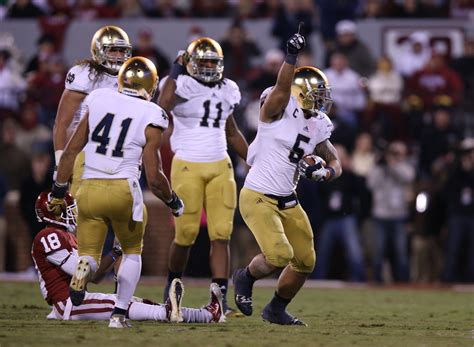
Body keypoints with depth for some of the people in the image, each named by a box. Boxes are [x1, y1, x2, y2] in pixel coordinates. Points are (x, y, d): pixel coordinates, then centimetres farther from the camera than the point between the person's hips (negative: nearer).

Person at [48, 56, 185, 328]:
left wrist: (58, 192, 17)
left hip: (89, 190, 2)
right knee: (132, 252, 23)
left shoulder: (99, 102, 5)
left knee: (89, 254, 15)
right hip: (123, 191, -2)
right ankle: (119, 313, 10)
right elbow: (154, 177, -5)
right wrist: (174, 202, 13)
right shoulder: (150, 117, -4)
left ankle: (85, 268, -22)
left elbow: (71, 151, 8)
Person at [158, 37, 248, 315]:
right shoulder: (182, 86, -6)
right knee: (186, 235, -1)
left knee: (221, 235, -5)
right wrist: (176, 71, -19)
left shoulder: (227, 91, 12)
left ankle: (220, 299, -6)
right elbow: (161, 108, -27)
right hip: (188, 166, -5)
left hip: (220, 167, 5)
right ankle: (173, 284, 25)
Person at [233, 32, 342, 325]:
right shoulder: (279, 108, -11)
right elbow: (283, 86, -33)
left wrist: (324, 171, -7)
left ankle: (277, 309, 30)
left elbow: (335, 163, 16)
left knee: (305, 262, 9)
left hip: (287, 201, 8)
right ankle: (246, 278, 13)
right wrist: (292, 56, -47)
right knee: (279, 256, -20)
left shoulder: (317, 126, 9)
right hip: (258, 198, -8)